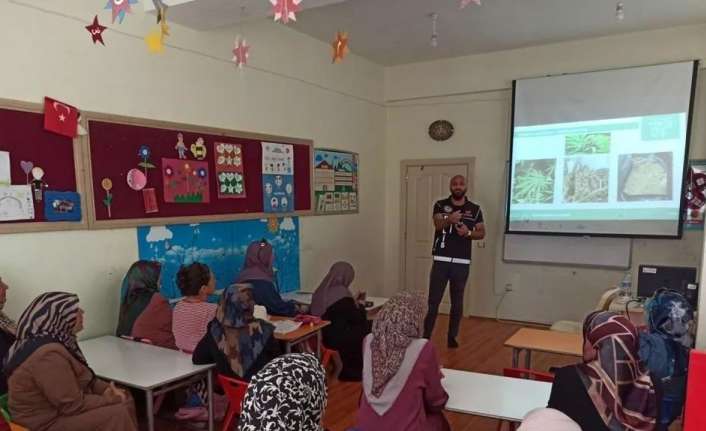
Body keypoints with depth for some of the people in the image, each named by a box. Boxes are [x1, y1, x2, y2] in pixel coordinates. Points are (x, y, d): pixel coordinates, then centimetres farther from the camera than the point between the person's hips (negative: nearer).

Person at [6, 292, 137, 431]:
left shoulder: (56, 340, 2)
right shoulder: (49, 355, -29)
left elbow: (80, 377, 12)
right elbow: (74, 405, -26)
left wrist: (105, 388, -3)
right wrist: (110, 400, -13)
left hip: (57, 408, 10)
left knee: (125, 400, 5)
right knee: (117, 414, -17)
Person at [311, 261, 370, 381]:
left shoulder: (321, 291, 4)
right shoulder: (342, 294, -20)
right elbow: (357, 318, -13)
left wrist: (353, 302, 16)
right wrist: (361, 306, 5)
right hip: (339, 338, -8)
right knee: (370, 328, 8)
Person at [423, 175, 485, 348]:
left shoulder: (475, 209, 5)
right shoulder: (440, 205, 2)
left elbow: (482, 233, 9)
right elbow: (438, 225, -14)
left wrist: (468, 232, -13)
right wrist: (449, 220, -36)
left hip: (462, 262, 1)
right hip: (441, 260, -1)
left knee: (457, 301, 9)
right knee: (433, 300, 0)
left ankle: (452, 336, 22)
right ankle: (426, 336, 9)